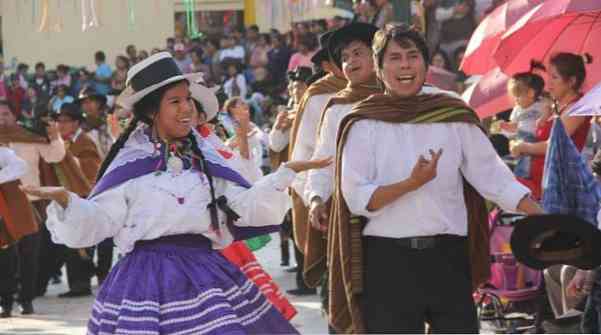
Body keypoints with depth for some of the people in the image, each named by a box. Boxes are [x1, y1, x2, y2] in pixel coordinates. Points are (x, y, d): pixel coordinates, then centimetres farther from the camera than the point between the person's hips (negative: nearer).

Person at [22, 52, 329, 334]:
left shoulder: (205, 159, 10)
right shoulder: (130, 164, -1)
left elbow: (245, 206, 9)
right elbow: (96, 221, -4)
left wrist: (286, 172, 2)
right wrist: (64, 200, -22)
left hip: (205, 275, 3)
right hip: (147, 278, -3)